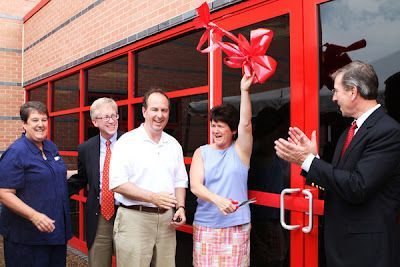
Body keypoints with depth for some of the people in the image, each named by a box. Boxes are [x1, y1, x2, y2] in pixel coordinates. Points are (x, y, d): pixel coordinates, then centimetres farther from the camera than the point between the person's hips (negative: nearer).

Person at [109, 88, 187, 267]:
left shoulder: (174, 145, 12)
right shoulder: (127, 142, -5)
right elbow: (117, 183, -13)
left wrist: (180, 207, 1)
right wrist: (153, 197, -19)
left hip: (166, 219, 5)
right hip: (134, 218, -5)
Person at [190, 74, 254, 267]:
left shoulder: (240, 150, 5)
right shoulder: (201, 152, 6)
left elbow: (245, 124, -12)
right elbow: (195, 186, -5)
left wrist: (244, 91, -18)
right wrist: (218, 200, -22)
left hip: (237, 226, -1)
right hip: (205, 226, 1)